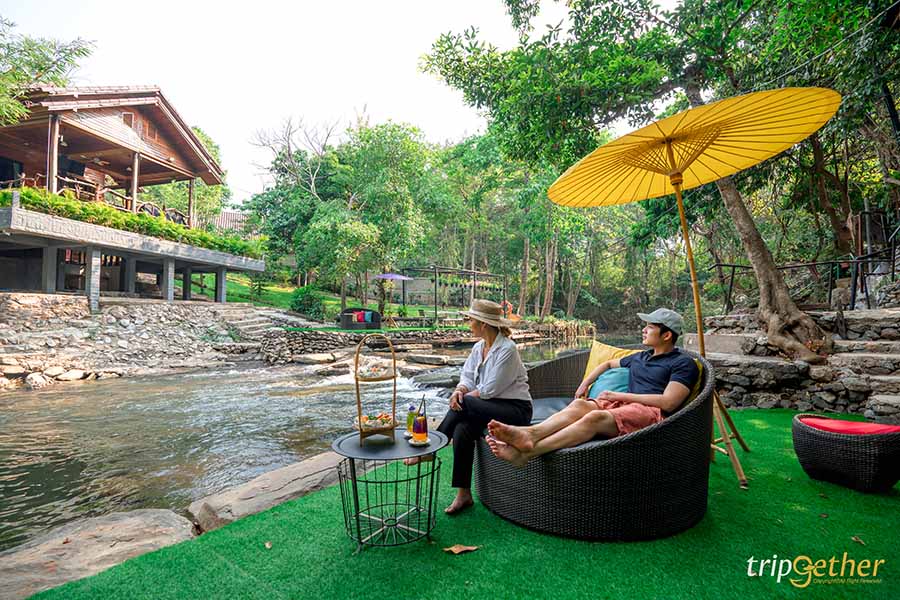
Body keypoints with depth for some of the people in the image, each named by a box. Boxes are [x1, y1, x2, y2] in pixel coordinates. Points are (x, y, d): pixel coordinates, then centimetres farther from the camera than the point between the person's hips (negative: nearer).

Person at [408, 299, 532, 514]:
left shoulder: (507, 349, -18)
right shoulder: (478, 347, 8)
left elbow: (489, 390, -20)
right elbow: (467, 376, 7)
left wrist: (464, 395, -8)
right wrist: (460, 390, -15)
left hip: (515, 409, -7)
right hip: (490, 407, 7)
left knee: (464, 405, -26)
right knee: (462, 430, -22)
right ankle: (463, 495, -13)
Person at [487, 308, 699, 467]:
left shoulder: (683, 363, 5)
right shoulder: (640, 357, 29)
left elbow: (668, 402, -8)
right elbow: (608, 364, 42)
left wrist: (620, 395, -7)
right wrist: (585, 384, 26)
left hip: (652, 412, -7)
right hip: (622, 404, 7)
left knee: (595, 417, -35)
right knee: (580, 405, -26)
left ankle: (527, 452, -52)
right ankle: (530, 434, -51)